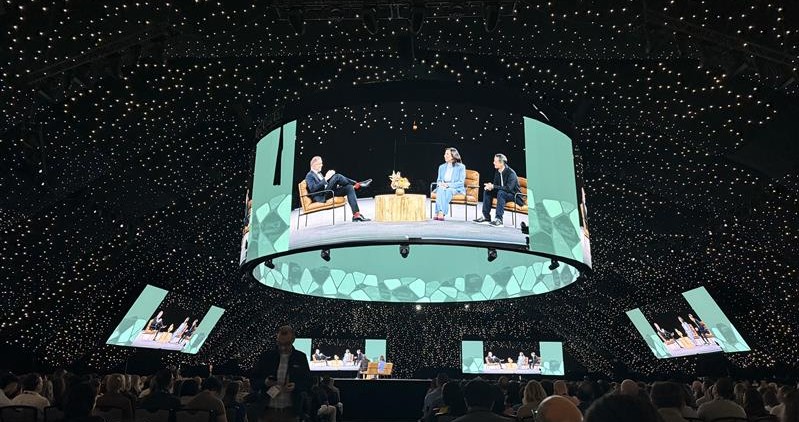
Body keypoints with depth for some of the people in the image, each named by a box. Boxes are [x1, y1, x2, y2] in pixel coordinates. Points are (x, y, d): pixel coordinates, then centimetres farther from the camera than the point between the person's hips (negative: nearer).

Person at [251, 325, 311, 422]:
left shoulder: (301, 358, 4)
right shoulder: (267, 356, 4)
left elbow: (308, 383, 6)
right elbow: (254, 380, 8)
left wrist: (295, 386, -14)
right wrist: (265, 382, -13)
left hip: (290, 412, 0)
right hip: (268, 411, 1)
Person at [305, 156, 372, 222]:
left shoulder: (319, 174, 28)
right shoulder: (309, 176, 1)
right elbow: (313, 189, -17)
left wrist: (335, 185, 9)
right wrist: (325, 179, -20)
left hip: (329, 193, 8)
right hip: (322, 197, -8)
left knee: (349, 188, -13)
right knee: (337, 177, -24)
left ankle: (356, 214, -23)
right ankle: (357, 184, -10)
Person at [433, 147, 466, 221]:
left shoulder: (461, 167, 1)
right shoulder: (442, 167, 16)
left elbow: (461, 182, -6)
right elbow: (438, 180, 18)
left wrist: (448, 185, -19)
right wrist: (440, 184, -7)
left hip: (456, 189, -3)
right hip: (442, 187, 3)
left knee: (448, 191, -38)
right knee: (441, 190, -34)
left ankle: (441, 213, -45)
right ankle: (439, 212, -47)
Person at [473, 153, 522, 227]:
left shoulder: (511, 173, -23)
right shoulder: (497, 172, 1)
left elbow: (508, 188, -32)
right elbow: (495, 184, 7)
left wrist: (493, 186, -32)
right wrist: (490, 186, -18)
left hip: (515, 196, -8)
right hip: (503, 193, 8)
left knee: (501, 192, -35)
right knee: (487, 191, -5)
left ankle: (499, 219, -38)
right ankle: (486, 217, -6)